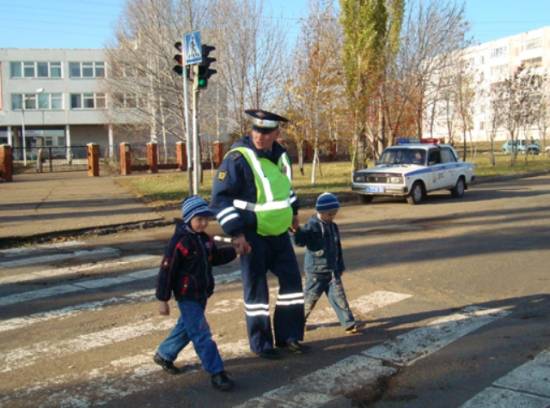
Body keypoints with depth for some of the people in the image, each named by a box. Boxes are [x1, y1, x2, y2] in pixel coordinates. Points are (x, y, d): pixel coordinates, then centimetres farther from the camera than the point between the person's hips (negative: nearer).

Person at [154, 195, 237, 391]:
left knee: (186, 328, 22)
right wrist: (163, 300, -16)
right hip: (187, 296, -9)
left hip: (202, 294, 9)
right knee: (202, 334, -7)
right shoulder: (179, 242, -19)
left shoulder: (205, 239, 6)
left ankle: (163, 355, 42)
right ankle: (217, 373, -2)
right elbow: (166, 271, -17)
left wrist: (234, 251, 3)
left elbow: (216, 257, 19)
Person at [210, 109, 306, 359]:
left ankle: (288, 336, 25)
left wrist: (293, 210, 24)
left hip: (279, 232, 7)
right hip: (252, 235, -7)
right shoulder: (238, 158, -19)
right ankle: (260, 344, 18)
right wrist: (235, 232, -22)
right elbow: (220, 198, -18)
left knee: (292, 280, 10)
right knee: (256, 289, 2)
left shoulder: (280, 154, 4)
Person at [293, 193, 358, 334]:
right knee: (310, 298, 7)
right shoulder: (313, 225, -13)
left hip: (332, 270, 5)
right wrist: (296, 231, -44)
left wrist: (340, 266, 19)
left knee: (338, 296, 1)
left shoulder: (333, 227, 8)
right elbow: (301, 241, -24)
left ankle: (349, 323, 5)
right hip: (316, 271, -5)